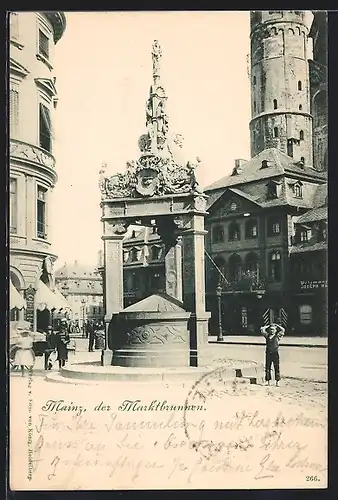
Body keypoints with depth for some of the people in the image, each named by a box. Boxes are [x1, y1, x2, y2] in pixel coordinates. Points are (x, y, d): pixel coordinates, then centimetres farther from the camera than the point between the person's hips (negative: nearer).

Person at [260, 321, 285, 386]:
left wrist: (277, 325, 11)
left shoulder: (277, 336, 7)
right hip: (268, 353, 2)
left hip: (275, 353, -2)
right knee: (267, 368, 3)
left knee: (276, 368, -2)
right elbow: (262, 329, 14)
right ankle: (268, 381, 9)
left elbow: (283, 330, 0)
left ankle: (277, 381, 1)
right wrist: (268, 326, 19)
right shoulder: (267, 336, 13)